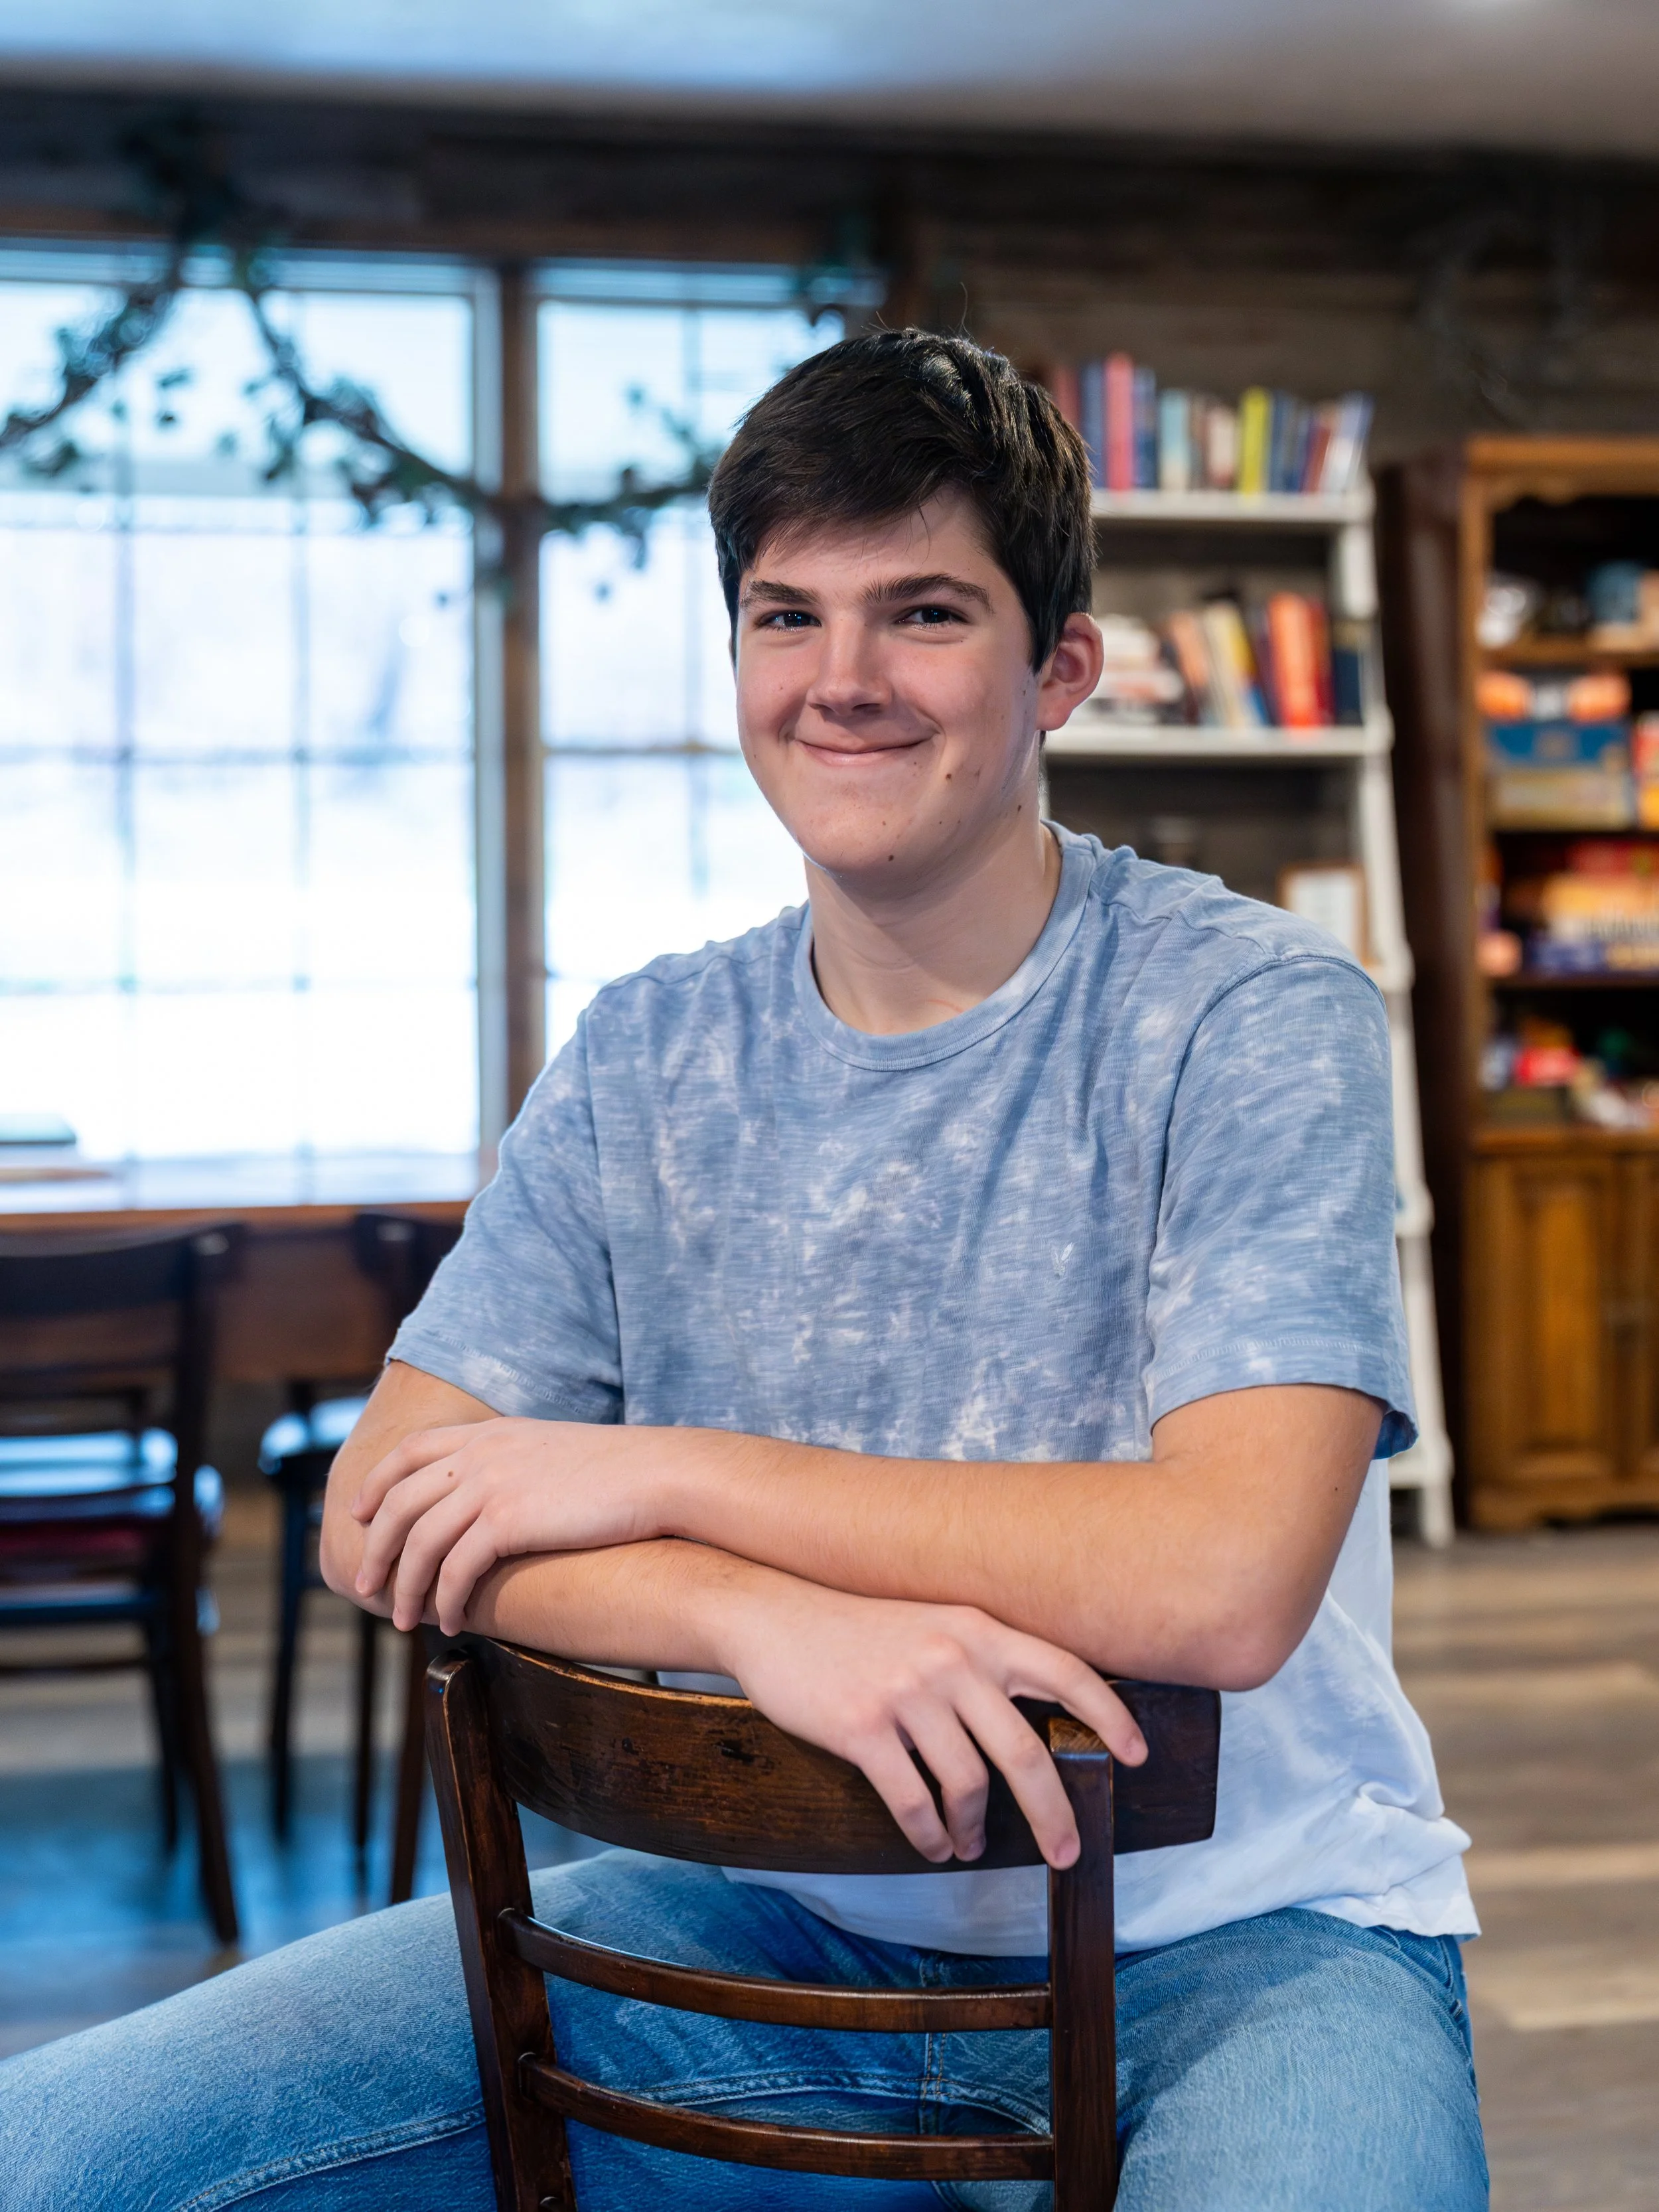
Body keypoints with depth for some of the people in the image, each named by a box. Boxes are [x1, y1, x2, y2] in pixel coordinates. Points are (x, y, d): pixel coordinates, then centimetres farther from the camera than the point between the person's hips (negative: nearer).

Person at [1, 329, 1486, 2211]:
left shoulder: (1253, 1016, -10)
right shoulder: (648, 1062, 4)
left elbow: (1225, 1581, -23)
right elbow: (382, 1518, -4)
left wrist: (654, 1474, -16)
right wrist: (761, 1611, -25)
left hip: (1236, 1936, -3)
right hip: (775, 1923, 4)